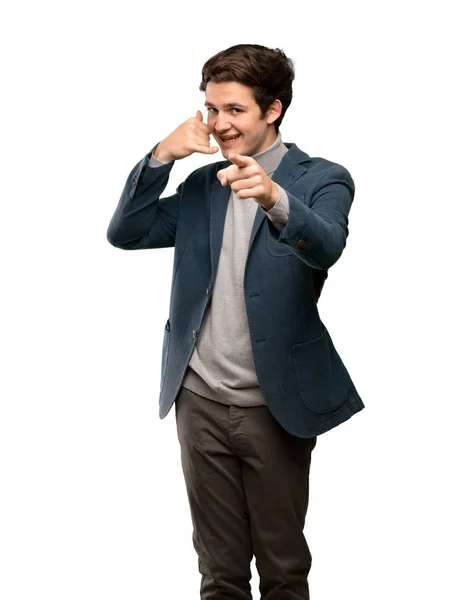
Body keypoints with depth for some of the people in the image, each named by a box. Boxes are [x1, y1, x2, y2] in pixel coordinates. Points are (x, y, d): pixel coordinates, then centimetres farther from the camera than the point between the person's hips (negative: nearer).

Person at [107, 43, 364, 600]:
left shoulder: (321, 179, -4)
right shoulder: (202, 184, 11)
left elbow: (325, 246, -25)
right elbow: (124, 234, 4)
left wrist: (275, 200, -46)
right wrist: (161, 156, -9)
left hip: (275, 407, -4)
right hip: (200, 402, 4)